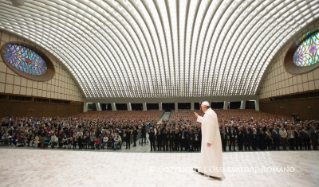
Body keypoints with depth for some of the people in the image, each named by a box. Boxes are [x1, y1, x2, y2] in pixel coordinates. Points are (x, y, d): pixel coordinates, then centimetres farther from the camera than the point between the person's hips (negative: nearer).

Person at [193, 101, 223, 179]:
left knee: (213, 155, 1)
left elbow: (210, 128, -28)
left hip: (211, 138, -11)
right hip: (210, 137, 11)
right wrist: (198, 117, 28)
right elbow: (206, 122, 26)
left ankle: (216, 174, 13)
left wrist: (209, 141, -25)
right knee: (205, 153, 18)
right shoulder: (209, 112, 9)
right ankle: (202, 169, 31)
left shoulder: (209, 114, -24)